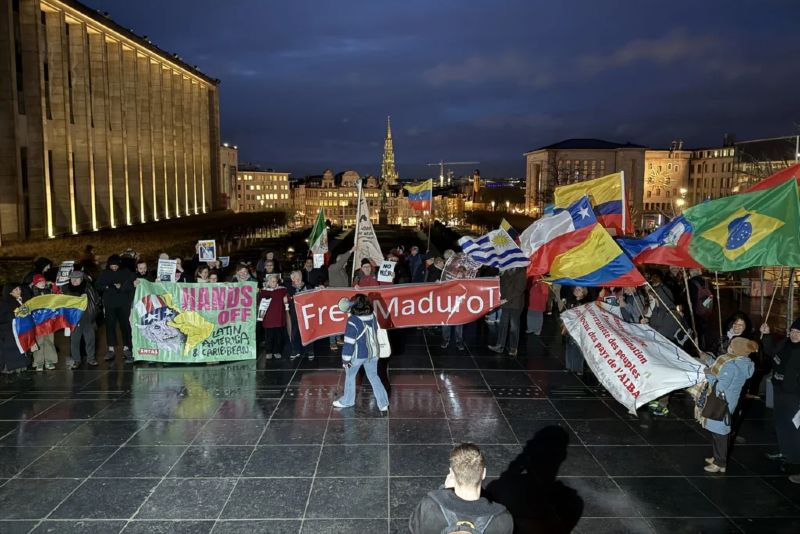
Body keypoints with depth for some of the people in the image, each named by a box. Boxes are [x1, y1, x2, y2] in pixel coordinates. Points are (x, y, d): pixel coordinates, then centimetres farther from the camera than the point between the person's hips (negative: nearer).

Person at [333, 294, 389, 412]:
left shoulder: (353, 321, -24)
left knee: (350, 376, 19)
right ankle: (383, 403, 17)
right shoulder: (373, 317, -6)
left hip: (358, 355, -5)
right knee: (374, 376, 19)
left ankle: (347, 401, 36)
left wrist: (345, 358, -13)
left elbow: (349, 342, -21)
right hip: (373, 353, 5)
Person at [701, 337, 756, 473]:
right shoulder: (742, 363, 2)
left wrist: (709, 374, -14)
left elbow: (720, 387, -26)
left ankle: (720, 464, 16)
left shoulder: (731, 365, -27)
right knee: (720, 430, 21)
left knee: (719, 432, 4)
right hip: (726, 401, 9)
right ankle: (718, 457, 34)